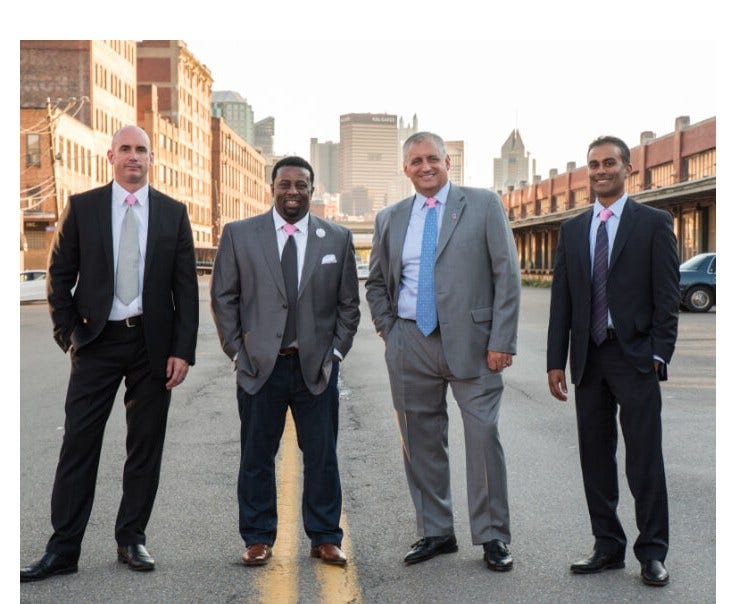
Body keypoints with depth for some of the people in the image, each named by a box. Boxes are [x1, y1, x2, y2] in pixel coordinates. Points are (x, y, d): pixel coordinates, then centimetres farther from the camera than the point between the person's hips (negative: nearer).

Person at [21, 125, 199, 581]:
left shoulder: (173, 213, 5)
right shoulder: (82, 207, 4)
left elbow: (186, 286, 3)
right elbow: (60, 275, 6)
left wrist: (183, 350, -4)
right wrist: (69, 335, -3)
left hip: (153, 343, 1)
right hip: (98, 341, -1)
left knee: (146, 445, 7)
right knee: (79, 442, -2)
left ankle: (132, 539, 20)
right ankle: (63, 549, 5)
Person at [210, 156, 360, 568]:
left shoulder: (338, 238, 5)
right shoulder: (239, 235, 2)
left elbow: (349, 303, 9)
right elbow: (223, 297, 4)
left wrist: (336, 351, 1)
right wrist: (236, 349, -1)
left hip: (316, 366, 1)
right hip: (259, 364, 0)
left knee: (322, 456, 6)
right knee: (257, 456, 6)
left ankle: (325, 538, 19)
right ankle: (259, 538, 19)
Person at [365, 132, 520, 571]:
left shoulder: (484, 205, 2)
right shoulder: (390, 219, 13)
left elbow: (507, 275, -2)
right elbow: (376, 284, 23)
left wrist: (501, 341, -9)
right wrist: (389, 332, 9)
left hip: (470, 342, -3)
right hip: (410, 347, 4)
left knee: (484, 436, -5)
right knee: (421, 442, 8)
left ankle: (493, 536, 9)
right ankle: (435, 532, 21)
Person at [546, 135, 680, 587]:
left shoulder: (654, 223, 1)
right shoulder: (573, 229, 13)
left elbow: (667, 295, -3)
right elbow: (562, 299, 11)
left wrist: (659, 353, -11)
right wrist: (556, 360, 6)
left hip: (636, 357, -4)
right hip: (589, 358, 5)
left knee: (645, 458, -1)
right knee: (595, 456, 9)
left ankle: (652, 553, 9)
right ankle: (608, 546, 20)